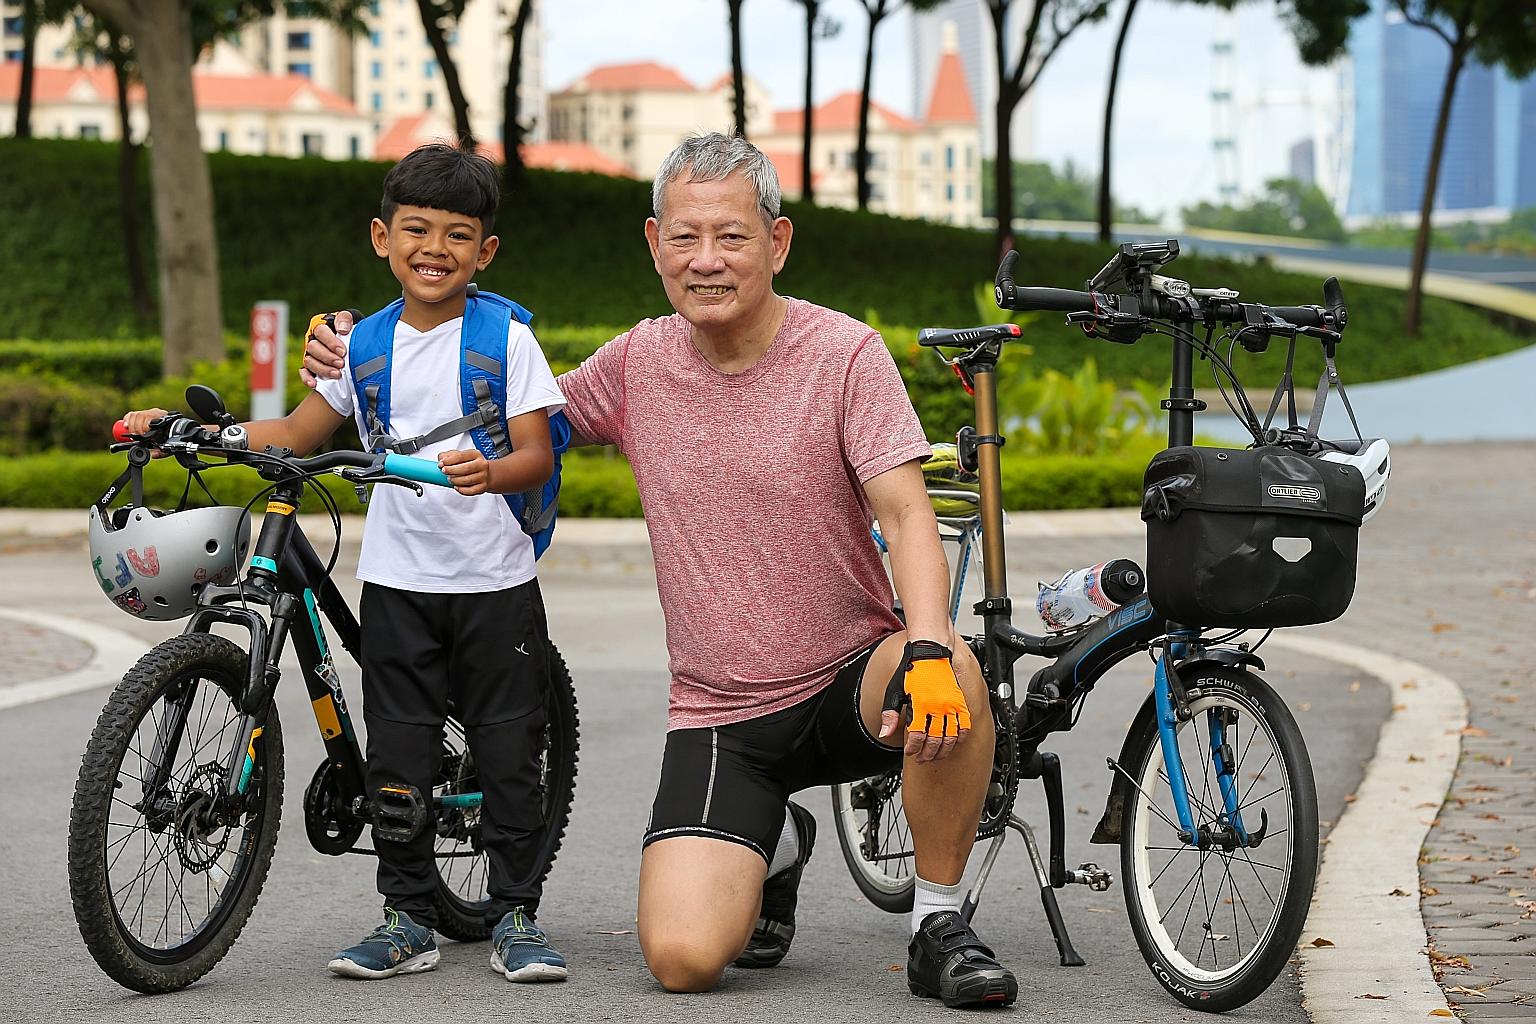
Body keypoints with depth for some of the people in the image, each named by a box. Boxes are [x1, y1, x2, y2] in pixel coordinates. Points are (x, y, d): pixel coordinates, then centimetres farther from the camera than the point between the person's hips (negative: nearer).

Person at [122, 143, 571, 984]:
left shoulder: (506, 337, -4)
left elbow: (537, 456, -8)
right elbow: (296, 434, 14)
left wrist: (490, 472, -30)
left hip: (495, 579, -3)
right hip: (398, 578, 3)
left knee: (508, 751, 1)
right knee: (397, 754, 2)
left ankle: (515, 915, 12)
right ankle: (408, 916, 13)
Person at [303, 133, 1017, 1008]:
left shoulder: (844, 353, -8)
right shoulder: (639, 363, 2)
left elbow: (908, 516, -15)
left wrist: (928, 648, -34)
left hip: (850, 680, -2)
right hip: (719, 717, 2)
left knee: (951, 677, -38)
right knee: (683, 956, -18)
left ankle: (940, 926, -13)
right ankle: (776, 845, 20)